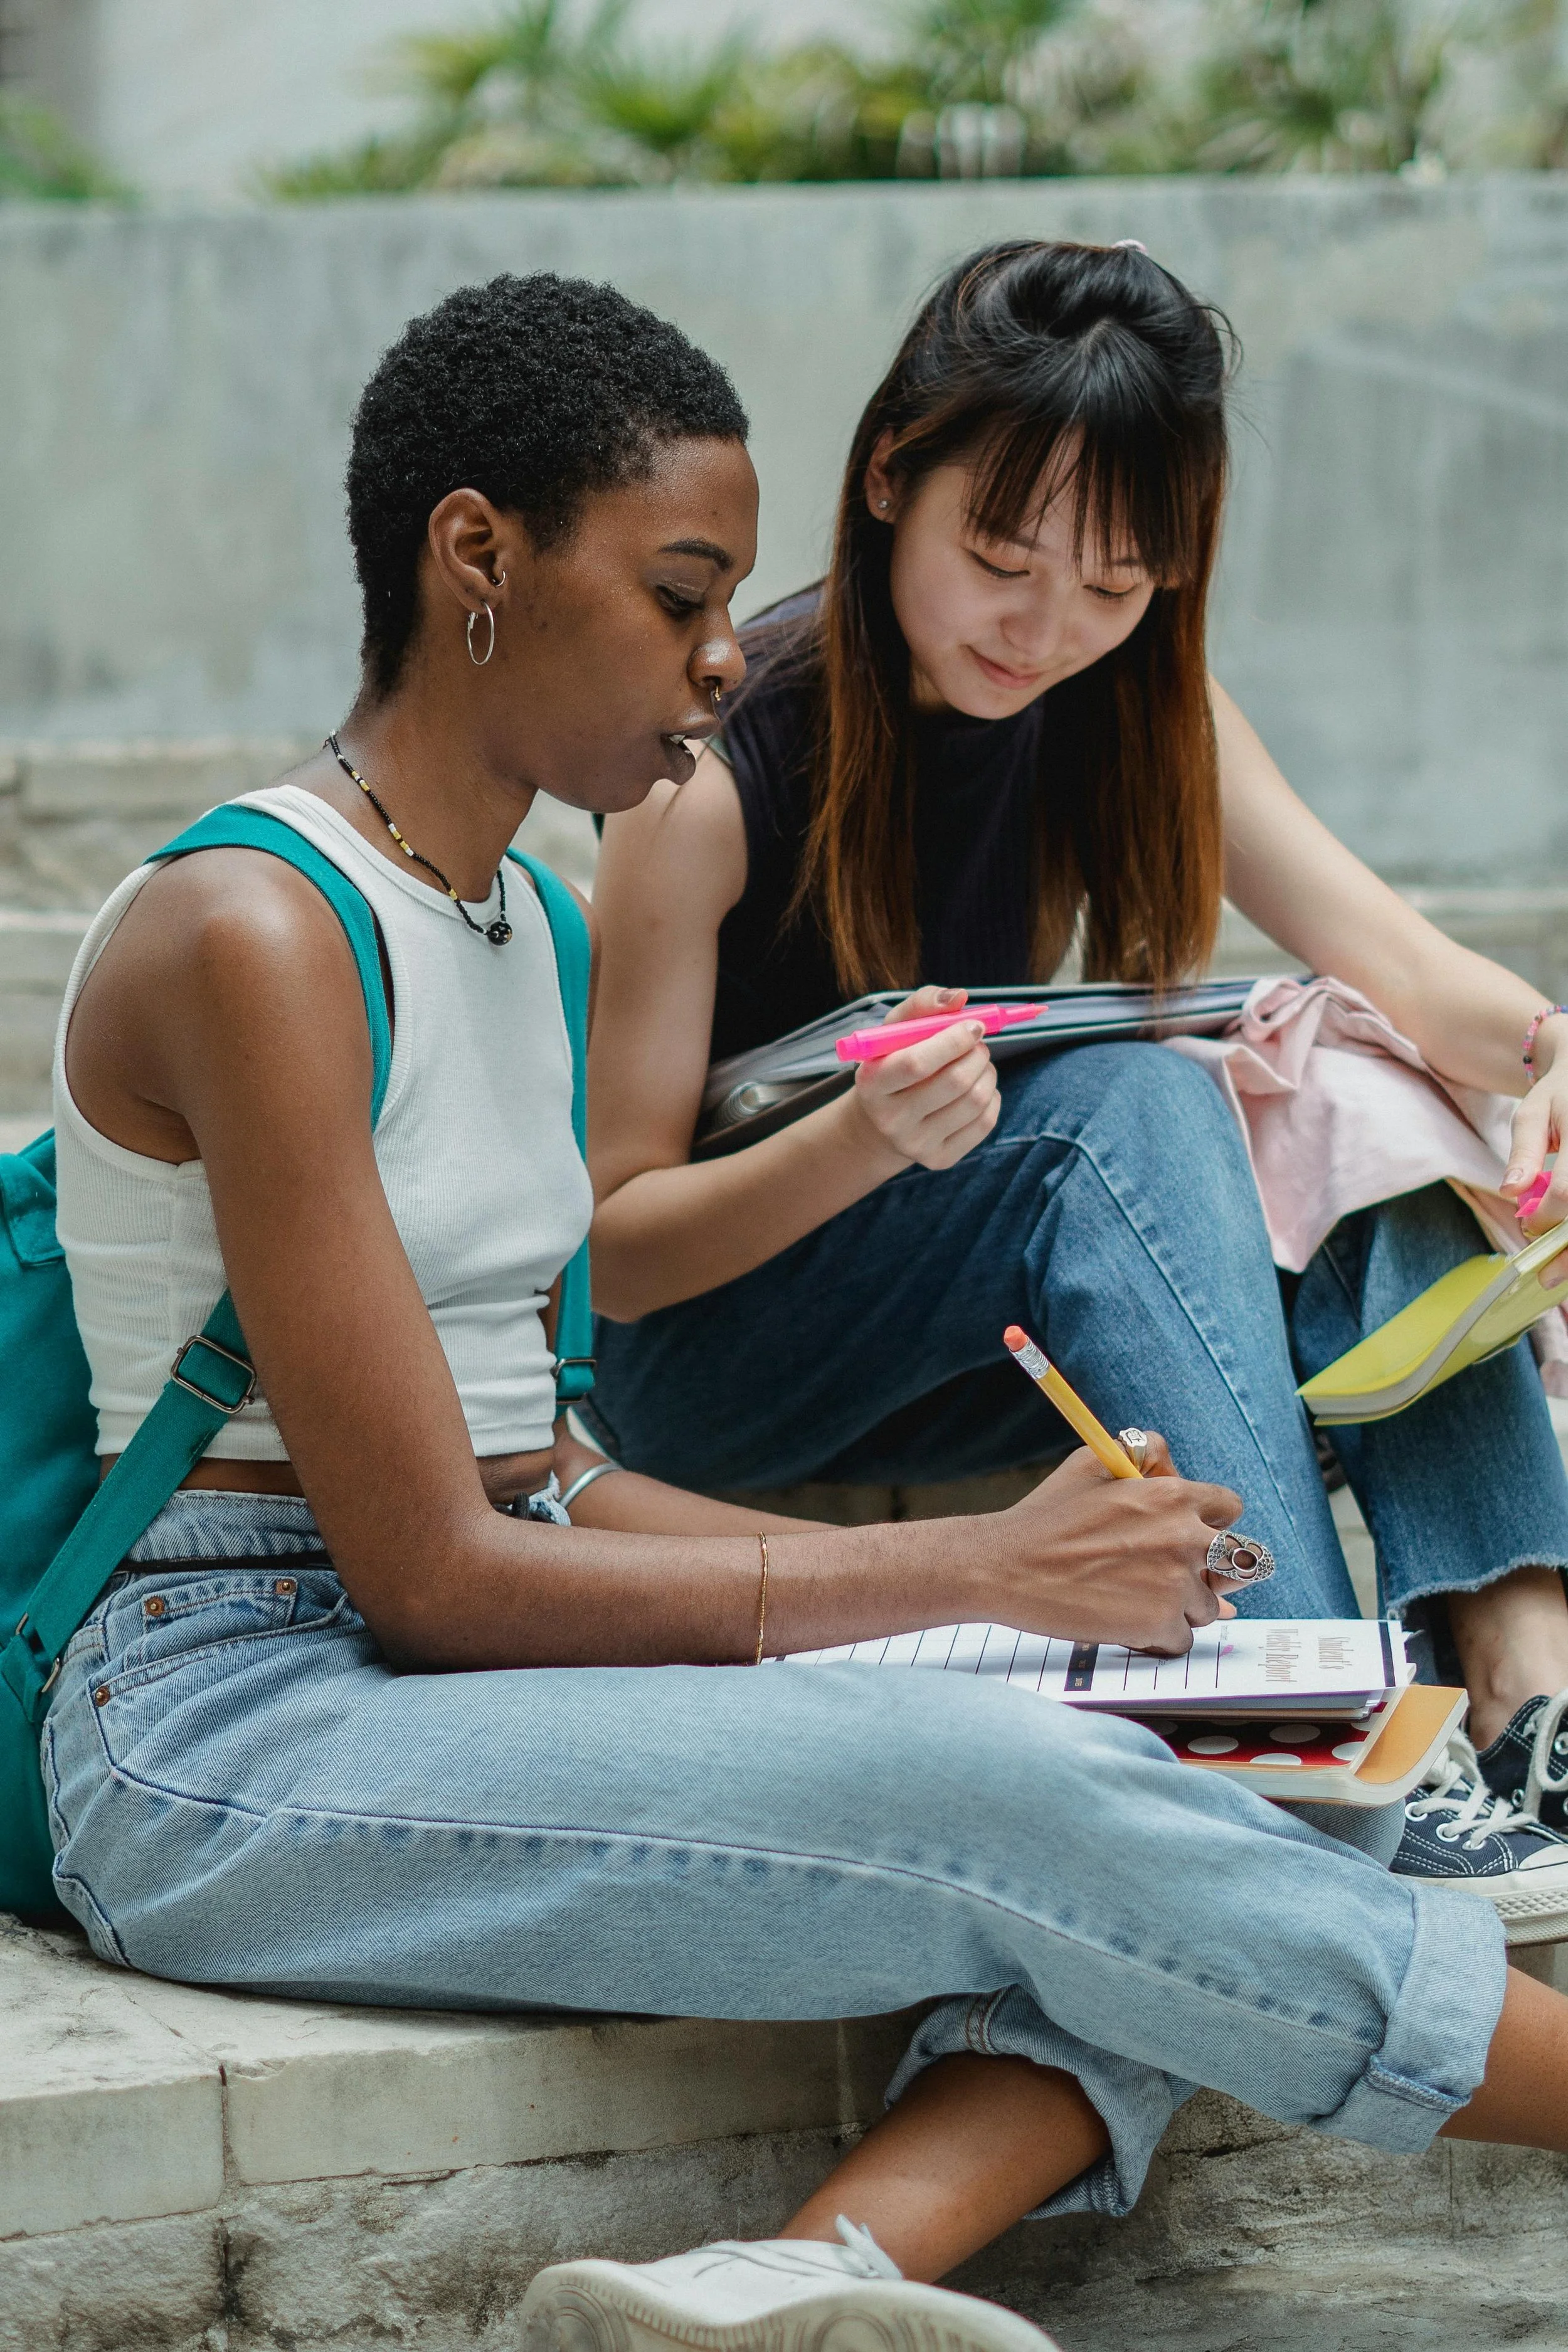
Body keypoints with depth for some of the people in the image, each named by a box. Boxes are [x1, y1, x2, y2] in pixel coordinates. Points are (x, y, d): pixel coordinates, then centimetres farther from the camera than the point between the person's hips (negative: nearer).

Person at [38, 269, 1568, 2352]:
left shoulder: (515, 924, 15)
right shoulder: (251, 933, -14)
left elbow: (527, 1478, 14)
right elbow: (431, 1574, -17)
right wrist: (980, 1571, -14)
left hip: (454, 1693, 9)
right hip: (237, 1733, -9)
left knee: (1158, 1794, -14)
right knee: (1023, 1800, -25)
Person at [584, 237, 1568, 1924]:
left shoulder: (1135, 705, -1)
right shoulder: (717, 766, -19)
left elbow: (1389, 960, -13)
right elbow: (612, 1248, -18)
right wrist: (868, 1143, -37)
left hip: (986, 1331, 6)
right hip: (694, 1361, -6)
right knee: (1128, 1102, -32)